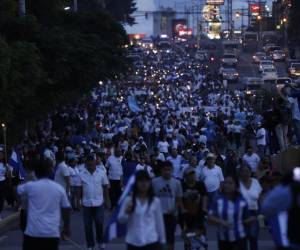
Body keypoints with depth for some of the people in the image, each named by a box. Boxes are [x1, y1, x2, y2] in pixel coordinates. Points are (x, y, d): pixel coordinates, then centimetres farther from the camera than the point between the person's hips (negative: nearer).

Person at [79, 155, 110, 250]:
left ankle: (100, 241, 21)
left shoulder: (101, 174, -1)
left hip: (99, 203, -1)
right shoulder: (82, 175, -1)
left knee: (99, 223, -2)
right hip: (86, 204, 1)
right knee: (88, 225, 4)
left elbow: (105, 187, 5)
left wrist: (107, 200, 4)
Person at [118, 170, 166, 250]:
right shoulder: (129, 200, -2)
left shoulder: (155, 201, 0)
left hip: (151, 242, 0)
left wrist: (162, 240, 10)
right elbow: (120, 220, 0)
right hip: (133, 242, 1)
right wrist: (126, 212, -21)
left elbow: (159, 222, 7)